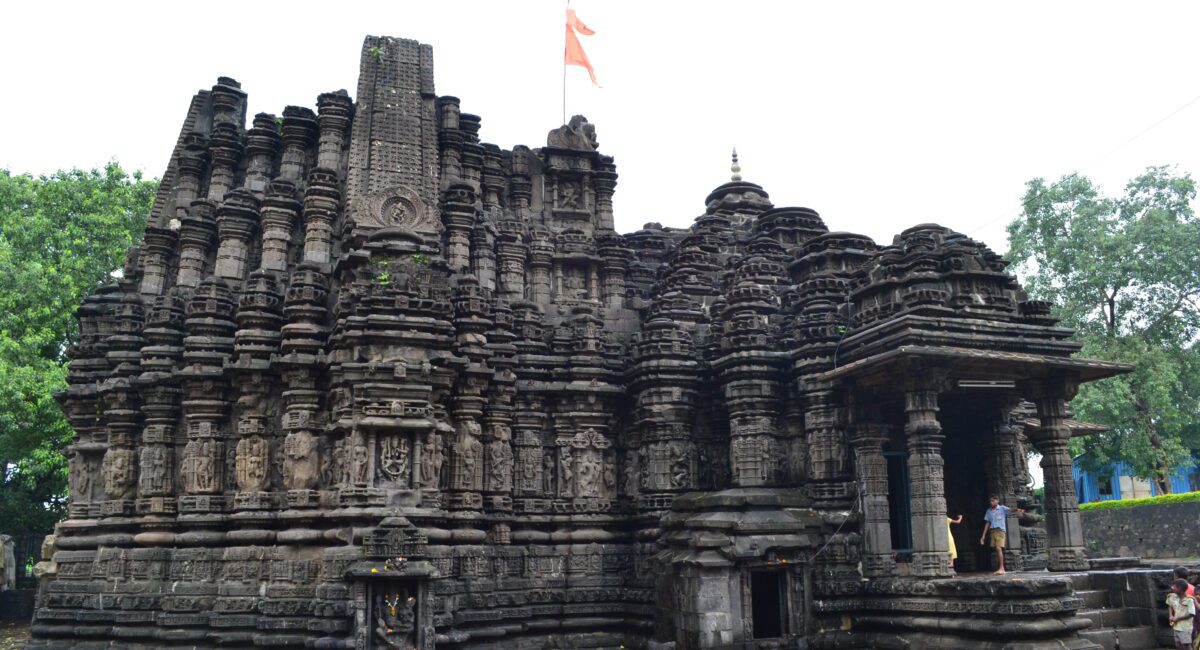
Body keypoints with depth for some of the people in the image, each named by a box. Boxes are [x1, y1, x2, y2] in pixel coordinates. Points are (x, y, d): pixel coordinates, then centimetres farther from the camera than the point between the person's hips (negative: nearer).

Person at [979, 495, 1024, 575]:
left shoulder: (1002, 508, 0)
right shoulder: (988, 511, 13)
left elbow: (1011, 509, -19)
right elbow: (987, 523, 16)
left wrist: (1017, 510, -43)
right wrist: (983, 535, 14)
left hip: (1000, 530, -5)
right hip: (992, 531, 5)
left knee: (998, 548, -17)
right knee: (997, 550, 5)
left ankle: (1001, 568, -16)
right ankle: (1001, 568, 11)